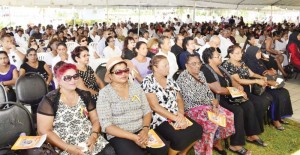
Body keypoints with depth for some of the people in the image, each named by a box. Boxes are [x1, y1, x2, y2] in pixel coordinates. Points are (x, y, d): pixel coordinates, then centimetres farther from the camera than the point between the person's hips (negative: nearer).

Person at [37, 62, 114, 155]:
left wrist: (93, 136, -7)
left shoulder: (85, 95, 9)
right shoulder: (49, 101, -4)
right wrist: (67, 147, -14)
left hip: (90, 142, 3)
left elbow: (95, 119, 12)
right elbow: (44, 131, -6)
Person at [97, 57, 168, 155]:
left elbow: (147, 111, 7)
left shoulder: (136, 87, 7)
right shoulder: (104, 93, -7)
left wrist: (145, 129, -13)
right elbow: (107, 125, -12)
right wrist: (133, 137, -19)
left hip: (141, 130, 4)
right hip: (119, 136, -4)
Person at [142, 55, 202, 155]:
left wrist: (181, 114, -10)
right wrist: (176, 118, -19)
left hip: (177, 116, 7)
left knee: (197, 129, -10)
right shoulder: (148, 82, -9)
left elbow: (179, 99, 11)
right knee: (180, 137, -27)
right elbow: (155, 106, -16)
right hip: (160, 120, -7)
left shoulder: (170, 80, 12)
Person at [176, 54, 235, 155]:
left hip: (206, 105, 8)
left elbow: (208, 91, 13)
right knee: (213, 120, -29)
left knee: (227, 115, -8)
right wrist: (212, 102, -11)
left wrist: (214, 100, -7)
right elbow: (193, 98, -19)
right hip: (192, 108, -8)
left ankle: (217, 142, 9)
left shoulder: (200, 74, 11)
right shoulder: (183, 77, -14)